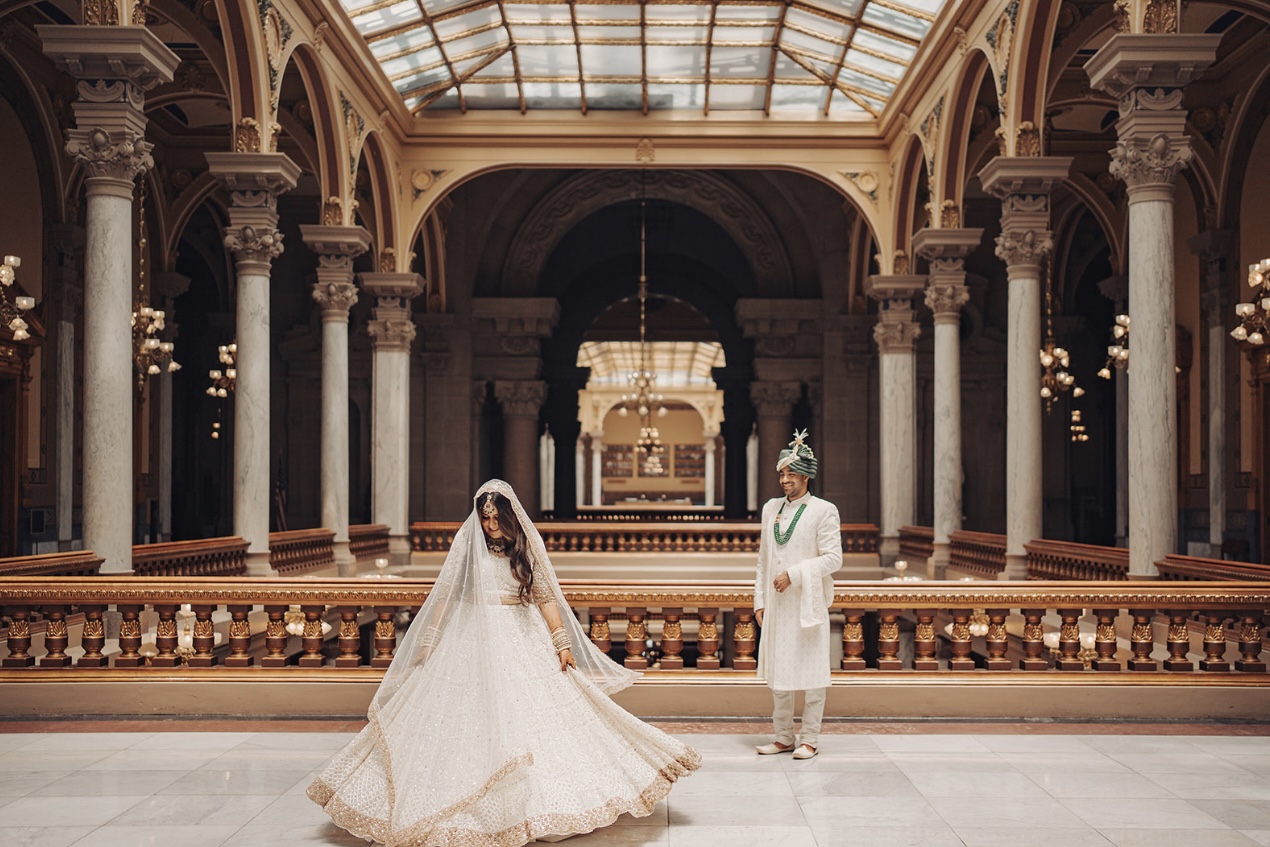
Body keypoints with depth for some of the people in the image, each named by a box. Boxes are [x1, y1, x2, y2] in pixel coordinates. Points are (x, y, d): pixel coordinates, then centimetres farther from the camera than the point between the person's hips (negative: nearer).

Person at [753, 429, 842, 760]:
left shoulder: (823, 511, -4)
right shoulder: (771, 509, 12)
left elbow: (833, 559, -10)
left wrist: (793, 574, -16)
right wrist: (760, 600, 11)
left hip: (808, 605, -5)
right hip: (776, 606, 5)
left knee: (810, 673, 1)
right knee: (777, 674, 9)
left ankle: (810, 739, 10)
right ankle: (783, 737, 19)